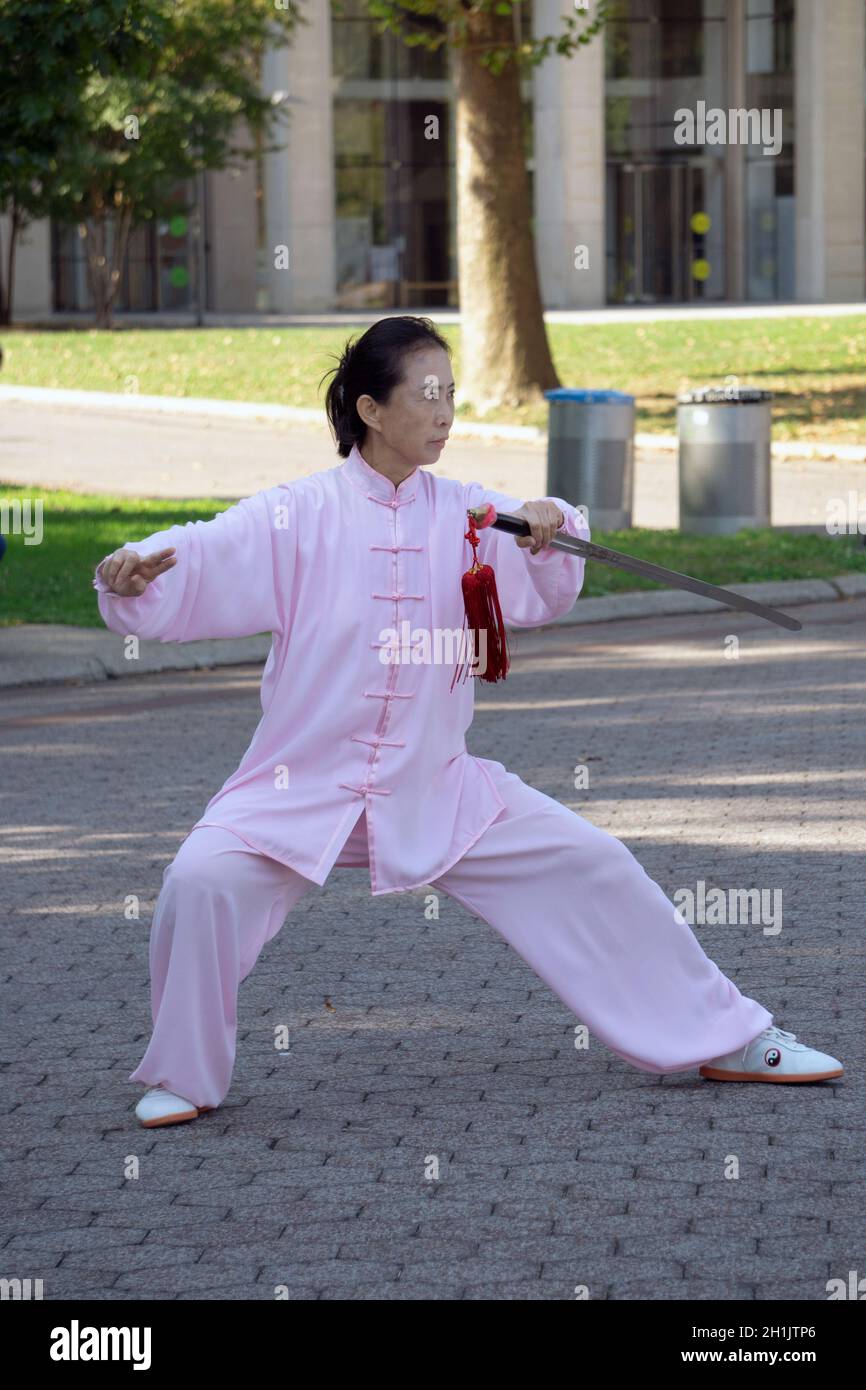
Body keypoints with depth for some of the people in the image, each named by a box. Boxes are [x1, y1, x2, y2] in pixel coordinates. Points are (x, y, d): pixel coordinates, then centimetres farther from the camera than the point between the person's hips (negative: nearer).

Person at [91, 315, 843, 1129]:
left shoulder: (462, 515, 2)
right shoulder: (298, 517, -9)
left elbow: (541, 594, -3)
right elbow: (198, 562, -17)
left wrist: (550, 533, -24)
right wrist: (131, 576, -38)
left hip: (436, 789, 3)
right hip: (302, 785, -3)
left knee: (593, 871, 1)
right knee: (203, 882, -28)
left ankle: (726, 1040, 19)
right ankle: (183, 1078, -3)